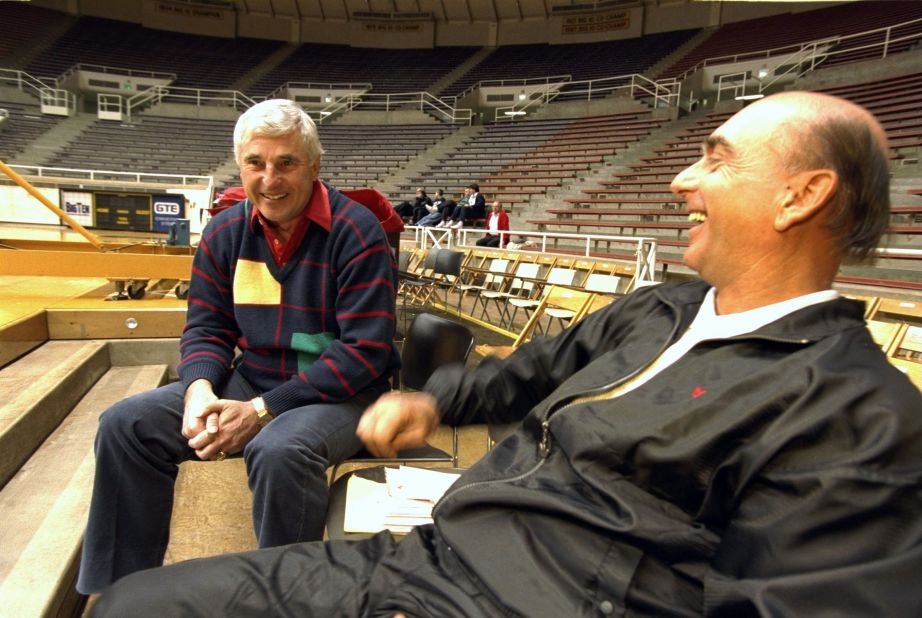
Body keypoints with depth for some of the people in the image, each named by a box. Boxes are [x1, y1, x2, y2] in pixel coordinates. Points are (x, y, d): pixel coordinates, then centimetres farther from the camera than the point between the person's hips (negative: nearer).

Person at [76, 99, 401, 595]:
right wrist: (200, 388, -15)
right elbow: (207, 327, 9)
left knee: (280, 451, -36)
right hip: (251, 380, 6)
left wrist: (263, 410, -22)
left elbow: (365, 350, -20)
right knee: (125, 424, -5)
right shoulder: (225, 232, 3)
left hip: (341, 392, -5)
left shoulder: (356, 232, -16)